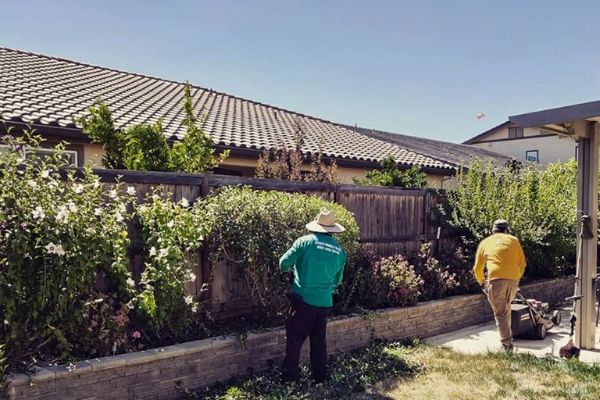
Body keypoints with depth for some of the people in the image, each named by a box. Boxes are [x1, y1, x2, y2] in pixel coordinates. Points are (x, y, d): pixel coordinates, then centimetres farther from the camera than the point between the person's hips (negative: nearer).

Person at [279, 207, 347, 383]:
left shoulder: (305, 242, -9)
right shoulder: (340, 251, 4)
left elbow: (284, 263, -7)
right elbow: (337, 280, 13)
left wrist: (293, 269, 14)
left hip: (303, 300, -4)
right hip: (324, 303, 4)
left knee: (294, 340, 6)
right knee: (319, 341, 17)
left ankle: (290, 377, 10)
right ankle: (321, 376, 25)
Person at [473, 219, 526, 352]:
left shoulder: (485, 242, 16)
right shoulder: (514, 240, 18)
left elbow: (477, 268, 19)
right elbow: (522, 263, 16)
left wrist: (482, 283, 34)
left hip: (496, 279, -2)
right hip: (513, 279, 3)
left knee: (500, 314, 3)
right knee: (506, 309, 23)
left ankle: (507, 346, -1)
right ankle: (507, 339, 28)